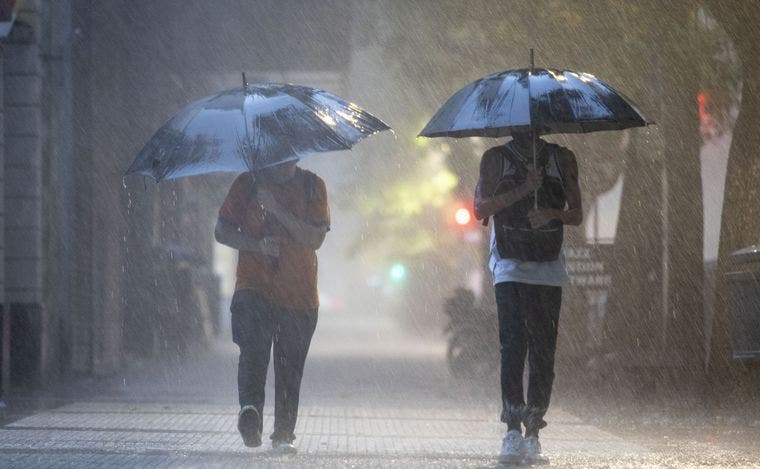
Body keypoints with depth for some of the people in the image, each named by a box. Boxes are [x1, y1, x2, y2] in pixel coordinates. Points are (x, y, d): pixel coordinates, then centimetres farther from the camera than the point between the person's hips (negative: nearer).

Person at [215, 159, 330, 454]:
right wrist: (257, 245, -13)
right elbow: (222, 231, 5)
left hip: (299, 294, 1)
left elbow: (315, 238, -7)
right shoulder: (248, 183, 5)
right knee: (253, 349, -24)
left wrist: (275, 208, -16)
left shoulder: (312, 186, 4)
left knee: (290, 367, 4)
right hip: (254, 286, -1)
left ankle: (283, 434, 12)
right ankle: (250, 409, -41)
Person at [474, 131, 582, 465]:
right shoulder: (496, 158, 7)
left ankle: (532, 434, 4)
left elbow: (577, 215, 12)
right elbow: (481, 209, -2)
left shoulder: (562, 159, 11)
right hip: (510, 267, -2)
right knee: (513, 343, -15)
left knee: (543, 352, -1)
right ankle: (513, 431, -18)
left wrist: (553, 213, -10)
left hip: (548, 268, 2)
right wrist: (523, 190, -12)